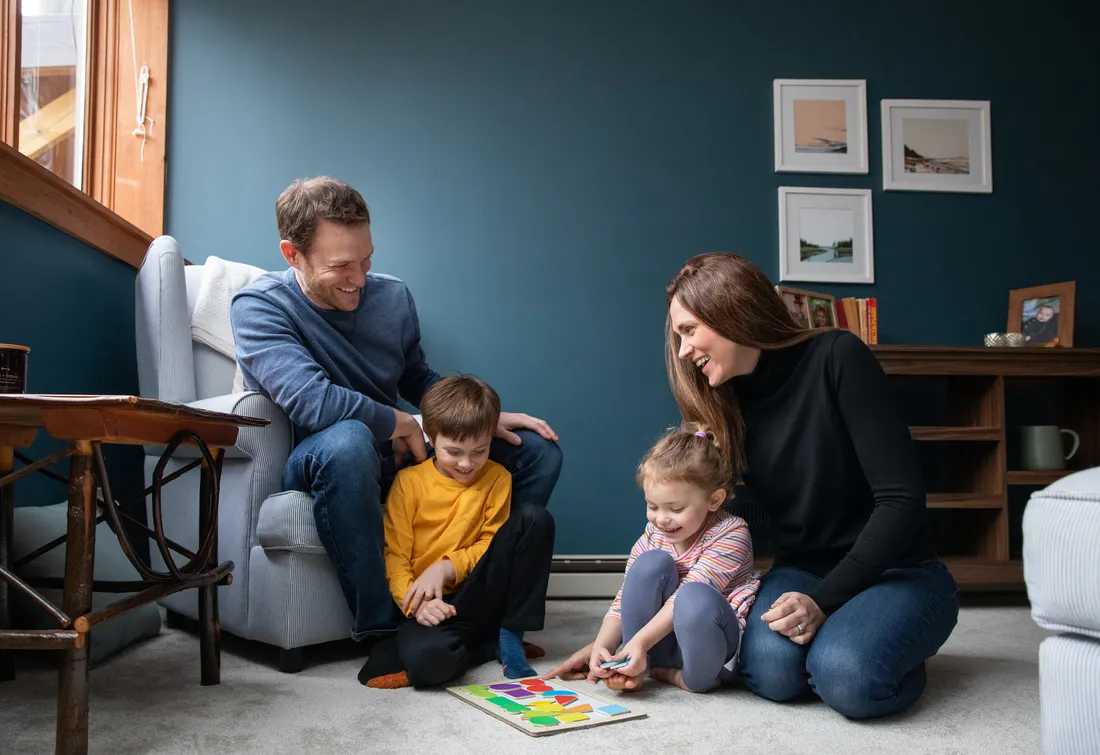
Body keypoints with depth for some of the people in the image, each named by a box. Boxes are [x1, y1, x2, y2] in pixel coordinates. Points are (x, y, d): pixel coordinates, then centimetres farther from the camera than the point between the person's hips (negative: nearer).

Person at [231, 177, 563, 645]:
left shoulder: (393, 297, 4)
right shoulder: (259, 307, -15)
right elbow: (311, 401, -30)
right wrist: (398, 423, -16)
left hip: (398, 455, 7)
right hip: (314, 464, -6)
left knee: (538, 450, 1)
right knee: (347, 438, -43)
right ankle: (381, 630, -30)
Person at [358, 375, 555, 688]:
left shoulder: (496, 478, 7)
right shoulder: (409, 481, 1)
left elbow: (491, 544, 6)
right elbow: (395, 555, -2)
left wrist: (445, 568, -12)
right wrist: (415, 602, -20)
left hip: (480, 598, 3)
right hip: (432, 605, -3)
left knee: (533, 517, -17)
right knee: (426, 659, -39)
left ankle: (510, 634, -11)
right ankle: (485, 646, -5)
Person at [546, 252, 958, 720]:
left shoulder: (837, 359, -15)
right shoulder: (722, 408, 0)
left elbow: (901, 499, -17)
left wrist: (824, 600, -23)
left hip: (897, 571, -3)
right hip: (800, 572, 4)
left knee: (849, 678, -32)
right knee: (771, 669, -28)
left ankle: (899, 652, 2)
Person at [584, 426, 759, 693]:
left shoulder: (731, 535, -16)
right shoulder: (653, 535, 1)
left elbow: (687, 598, -26)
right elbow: (625, 598, -1)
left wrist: (641, 641, -33)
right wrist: (601, 646, -17)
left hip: (711, 636, -5)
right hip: (663, 638, 5)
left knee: (695, 598, -38)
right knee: (651, 563, -21)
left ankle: (697, 677, -10)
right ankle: (636, 667, -15)